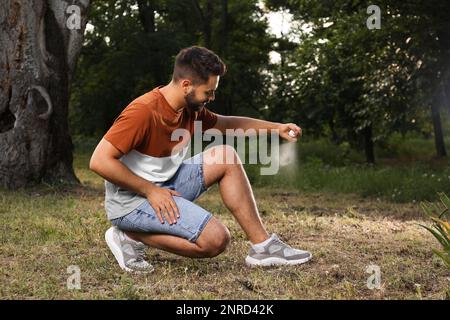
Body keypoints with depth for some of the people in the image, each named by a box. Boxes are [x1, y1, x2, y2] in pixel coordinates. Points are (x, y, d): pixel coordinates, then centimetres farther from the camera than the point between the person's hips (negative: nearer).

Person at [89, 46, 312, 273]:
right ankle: (132, 237, -8)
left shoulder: (190, 108, 4)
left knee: (225, 156, 1)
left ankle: (262, 245, 1)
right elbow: (99, 161, -26)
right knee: (216, 239, -21)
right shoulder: (143, 111, -24)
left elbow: (227, 124, 23)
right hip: (132, 201, -9)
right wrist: (150, 190, -21)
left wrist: (276, 128, 13)